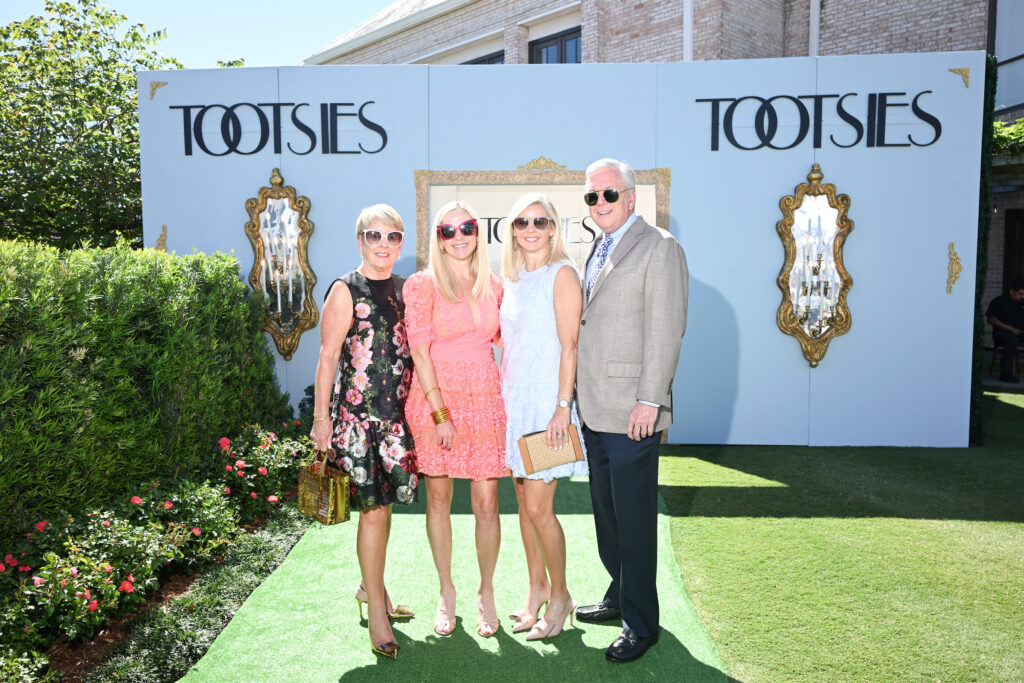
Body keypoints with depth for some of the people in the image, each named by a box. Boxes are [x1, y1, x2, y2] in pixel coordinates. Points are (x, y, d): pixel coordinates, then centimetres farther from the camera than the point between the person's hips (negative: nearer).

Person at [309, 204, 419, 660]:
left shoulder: (404, 289, 12)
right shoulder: (346, 290, -5)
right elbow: (327, 357, -7)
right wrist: (321, 416, -10)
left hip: (398, 412, 6)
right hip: (357, 413, -6)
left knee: (384, 503, 13)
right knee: (373, 508, -3)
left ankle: (370, 587, 32)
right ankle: (376, 611, 9)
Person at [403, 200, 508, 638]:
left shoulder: (493, 287, 9)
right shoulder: (421, 285, -2)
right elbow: (419, 351, -8)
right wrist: (440, 413, -13)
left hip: (485, 400, 2)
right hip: (435, 398, -2)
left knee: (486, 503, 1)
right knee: (438, 498, 8)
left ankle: (486, 593, 22)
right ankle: (446, 593, 26)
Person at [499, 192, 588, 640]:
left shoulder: (562, 274, -7)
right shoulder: (512, 279, 13)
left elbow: (569, 346, -12)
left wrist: (562, 407, -17)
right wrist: (501, 396, 14)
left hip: (546, 400, -7)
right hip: (513, 398, 7)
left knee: (539, 506, -6)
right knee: (524, 500, 12)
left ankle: (559, 595, 14)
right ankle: (537, 589, 27)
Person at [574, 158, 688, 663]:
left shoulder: (659, 247, -9)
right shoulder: (597, 252, 17)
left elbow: (665, 331, -15)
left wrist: (650, 400, -18)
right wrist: (579, 395, 13)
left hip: (632, 412, -8)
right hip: (594, 409, 8)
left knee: (633, 518, 0)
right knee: (606, 512, 19)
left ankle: (641, 624, 15)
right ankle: (619, 596, 36)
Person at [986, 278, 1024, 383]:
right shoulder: (999, 301, 1)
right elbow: (991, 319, -7)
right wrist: (1010, 329, -14)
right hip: (1001, 333, -5)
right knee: (1012, 338, -39)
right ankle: (1006, 374, -37)